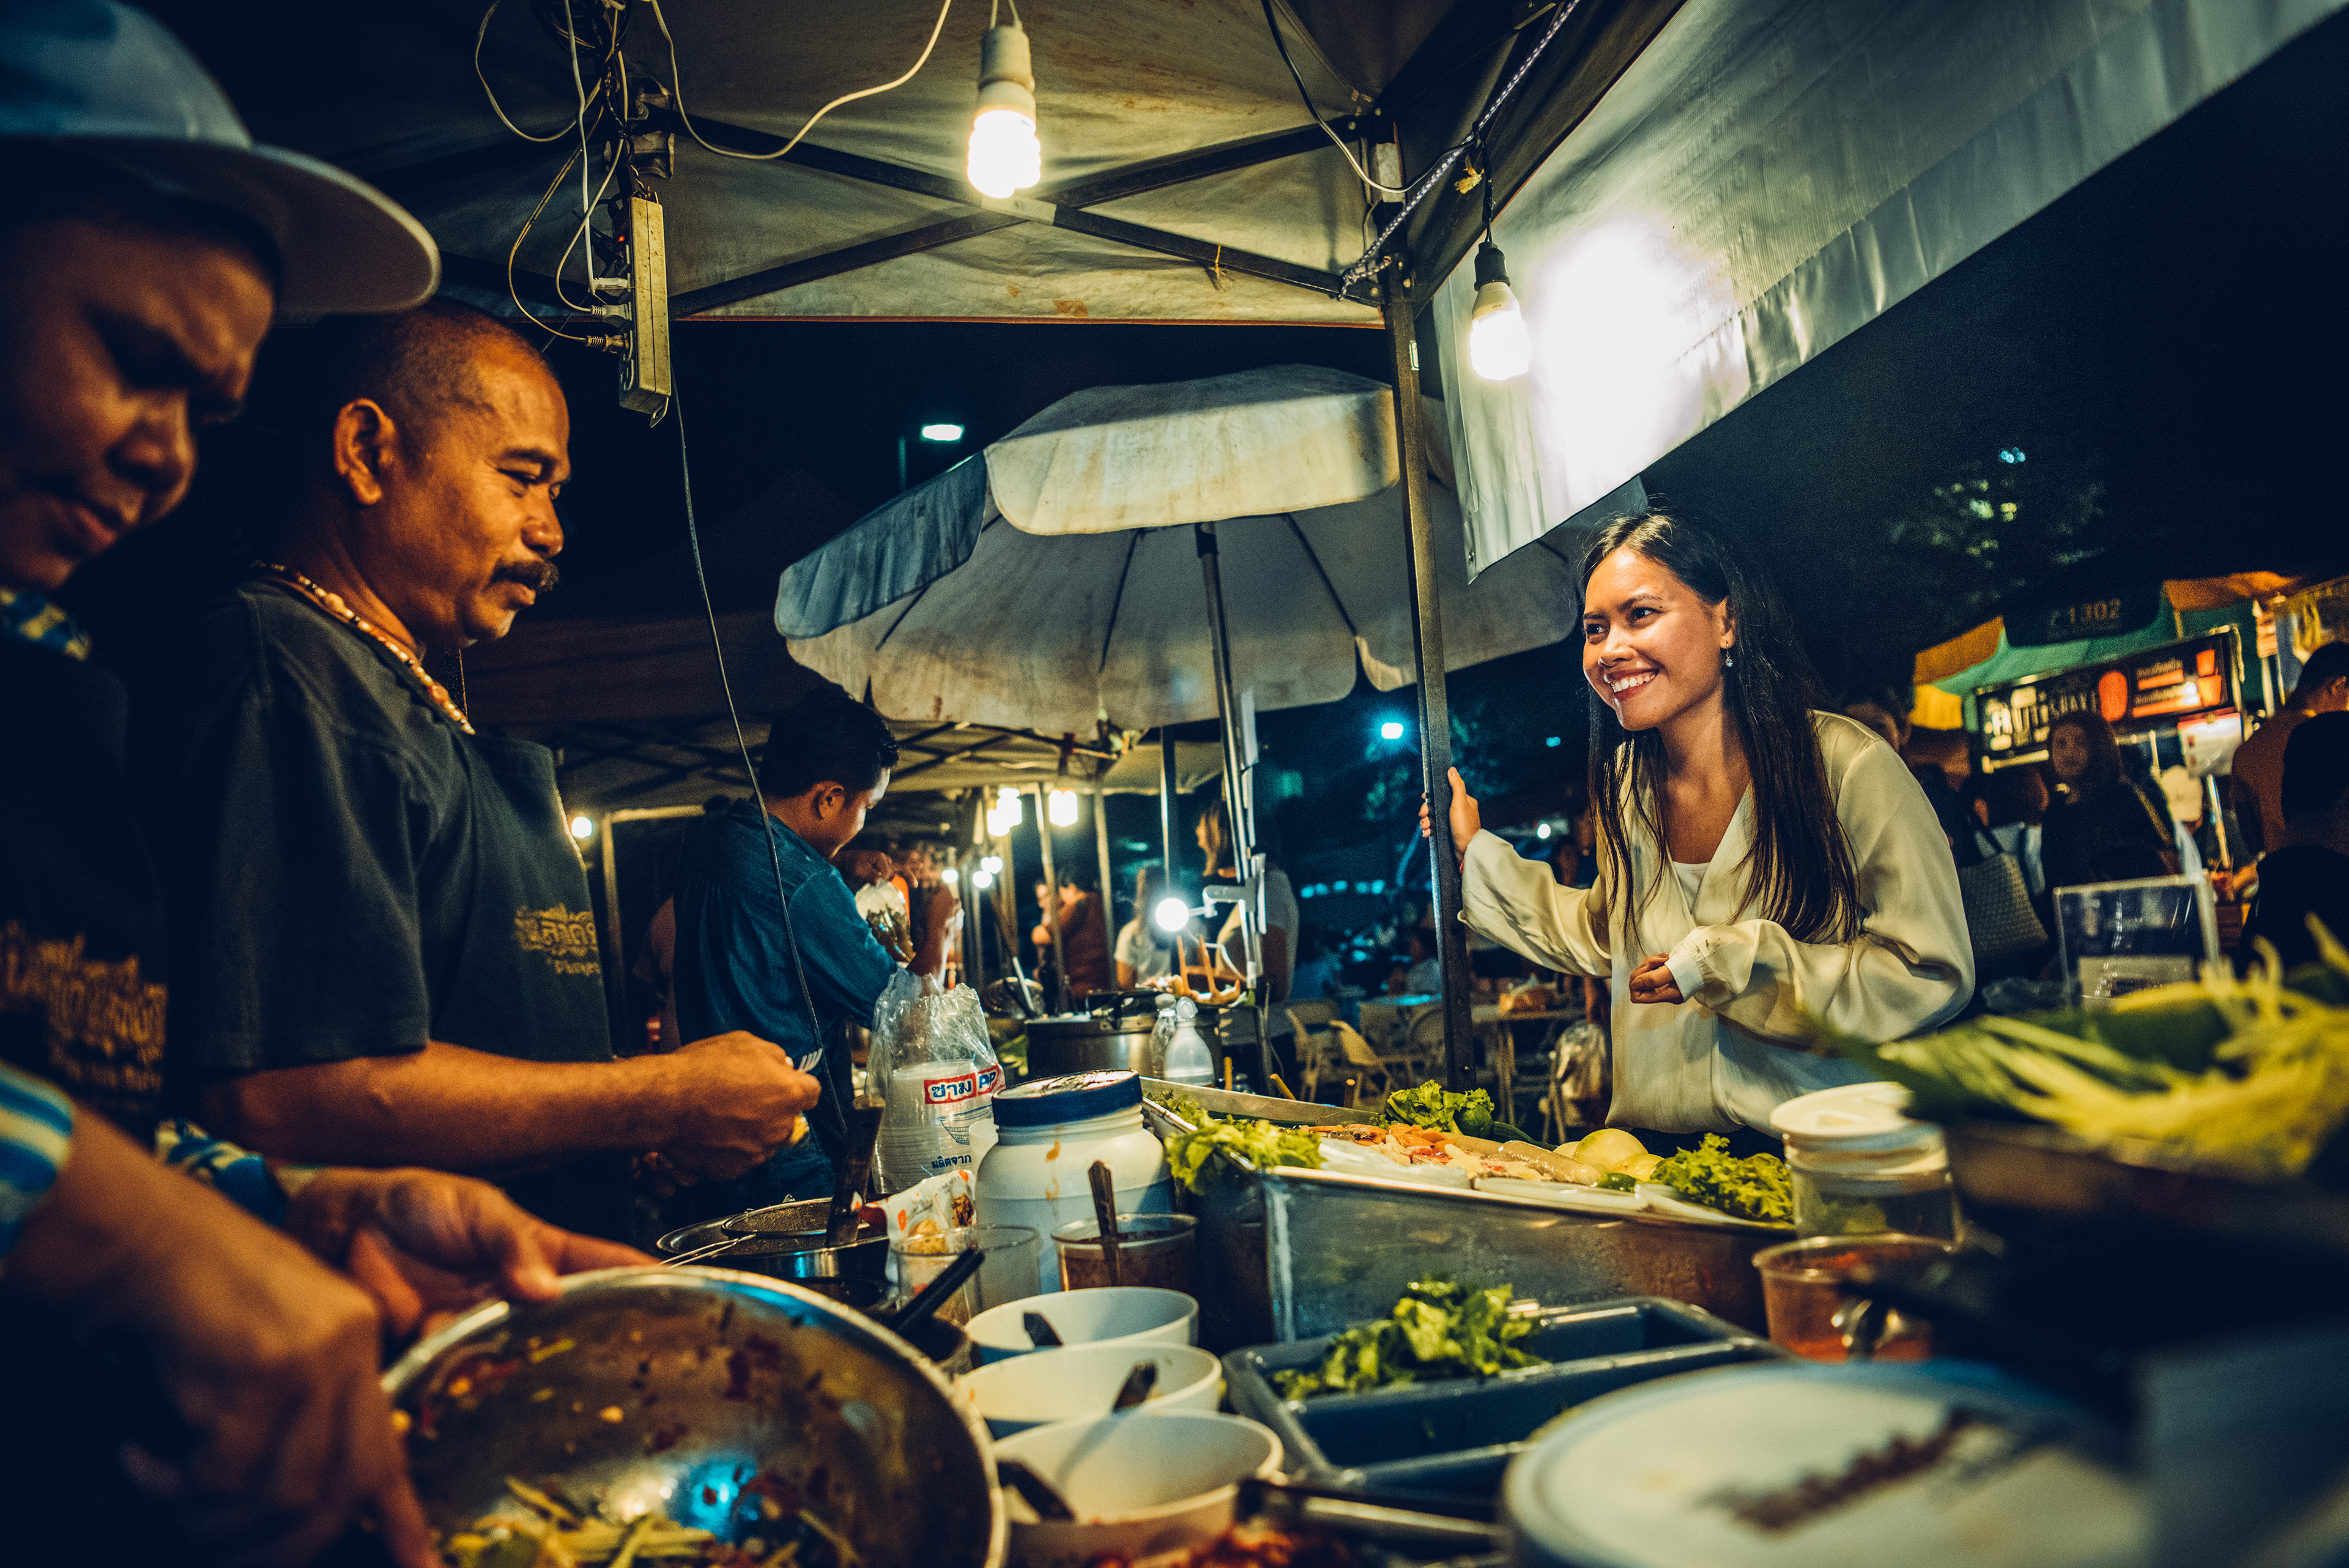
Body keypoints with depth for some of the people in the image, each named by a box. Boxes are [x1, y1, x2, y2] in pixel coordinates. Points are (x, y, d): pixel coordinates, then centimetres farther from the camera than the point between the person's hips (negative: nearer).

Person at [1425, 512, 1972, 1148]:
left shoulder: (1846, 765, -7)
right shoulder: (1626, 781, 10)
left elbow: (1935, 975, -7)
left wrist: (1728, 964, -12)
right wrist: (1479, 856, 20)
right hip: (1655, 1151, 4)